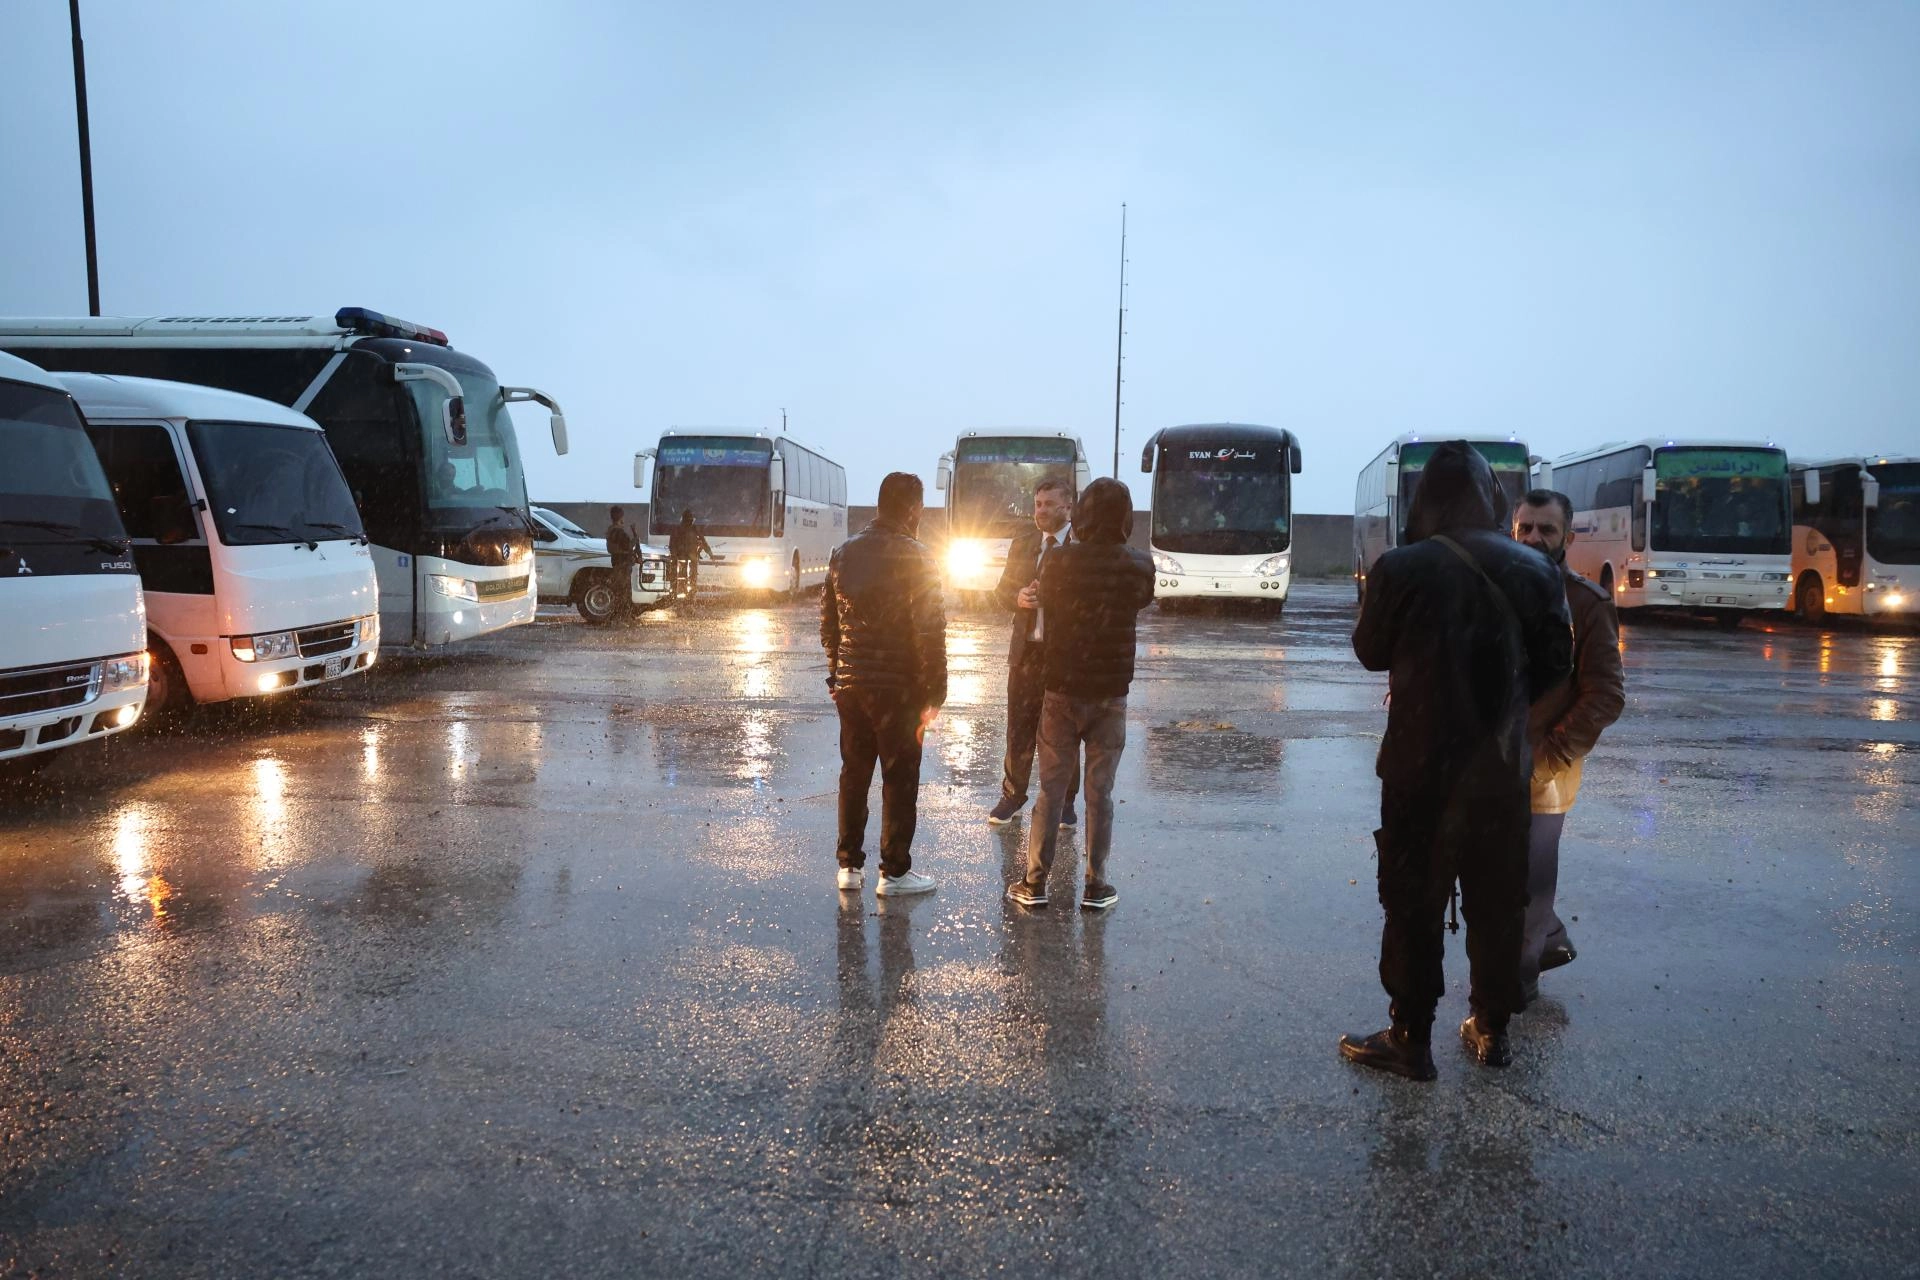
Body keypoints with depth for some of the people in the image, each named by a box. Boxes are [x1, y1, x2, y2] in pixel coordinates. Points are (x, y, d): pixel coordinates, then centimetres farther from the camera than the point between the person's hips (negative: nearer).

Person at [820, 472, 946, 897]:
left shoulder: (844, 552, 6)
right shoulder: (915, 558, -13)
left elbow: (828, 621, 11)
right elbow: (930, 633, -15)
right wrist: (933, 693, -9)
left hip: (850, 683, 6)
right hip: (897, 687, -6)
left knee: (853, 774, 15)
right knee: (899, 779, 5)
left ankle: (849, 866, 22)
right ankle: (894, 872, 12)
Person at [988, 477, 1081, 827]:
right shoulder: (1023, 542, 9)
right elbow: (1001, 590, 12)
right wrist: (1017, 598, -10)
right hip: (1025, 650, 4)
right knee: (1019, 727, 9)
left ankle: (1064, 801, 22)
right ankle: (1013, 794, 25)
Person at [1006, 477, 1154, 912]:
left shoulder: (1057, 561, -10)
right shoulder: (1139, 566, -8)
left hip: (1062, 692, 0)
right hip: (1110, 696, 0)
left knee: (1051, 789, 9)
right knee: (1099, 793, 9)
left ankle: (1034, 883, 13)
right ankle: (1095, 885, 14)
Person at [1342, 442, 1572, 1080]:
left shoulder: (1401, 569, -14)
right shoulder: (1536, 571, -3)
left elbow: (1370, 652, -1)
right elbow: (1555, 666, 4)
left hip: (1422, 765, -4)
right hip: (1504, 767, 4)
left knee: (1414, 902, 7)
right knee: (1497, 901, 17)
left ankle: (1411, 1038, 13)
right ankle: (1491, 1028, 29)